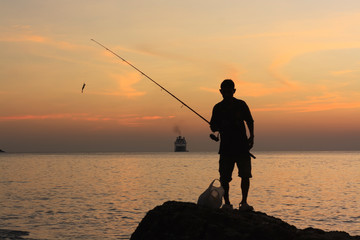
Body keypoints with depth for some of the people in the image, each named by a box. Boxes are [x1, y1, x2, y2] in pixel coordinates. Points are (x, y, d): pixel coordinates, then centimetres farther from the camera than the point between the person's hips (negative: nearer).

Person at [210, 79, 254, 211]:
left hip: (242, 146, -1)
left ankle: (244, 202, -1)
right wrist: (221, 126, -12)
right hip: (226, 147, 1)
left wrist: (251, 137, -1)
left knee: (245, 175, -8)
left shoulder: (241, 105, 5)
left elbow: (250, 121, 12)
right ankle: (227, 203, 11)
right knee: (224, 178, 0)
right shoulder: (218, 108, 7)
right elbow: (213, 127, 10)